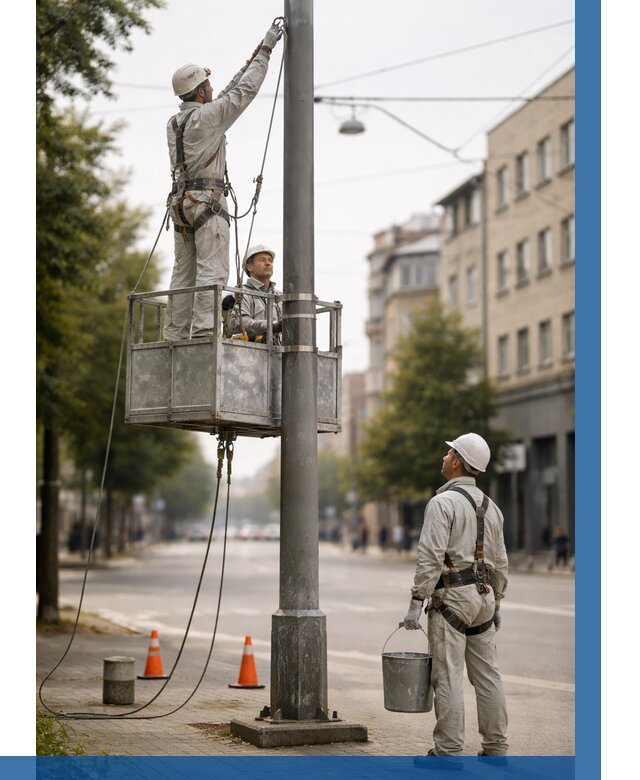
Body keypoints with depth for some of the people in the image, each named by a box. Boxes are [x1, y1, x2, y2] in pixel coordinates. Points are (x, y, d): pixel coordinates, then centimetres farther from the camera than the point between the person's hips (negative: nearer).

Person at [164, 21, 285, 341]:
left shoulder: (174, 123, 19)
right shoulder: (206, 116, -5)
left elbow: (226, 96, 26)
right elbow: (245, 91, -4)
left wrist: (252, 59, 29)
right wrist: (265, 49, 5)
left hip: (181, 202, 8)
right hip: (208, 201, -8)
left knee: (184, 272, 5)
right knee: (212, 270, -14)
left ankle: (175, 337, 1)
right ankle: (204, 332, -24)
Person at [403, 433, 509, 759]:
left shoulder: (442, 502, -11)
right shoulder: (490, 507, 13)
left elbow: (431, 557, -18)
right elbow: (500, 563, 16)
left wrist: (416, 601, -16)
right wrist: (495, 604, 24)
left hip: (450, 598, -7)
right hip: (483, 597, 8)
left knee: (448, 677, -5)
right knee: (487, 675, 9)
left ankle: (447, 751, -3)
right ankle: (495, 749, 12)